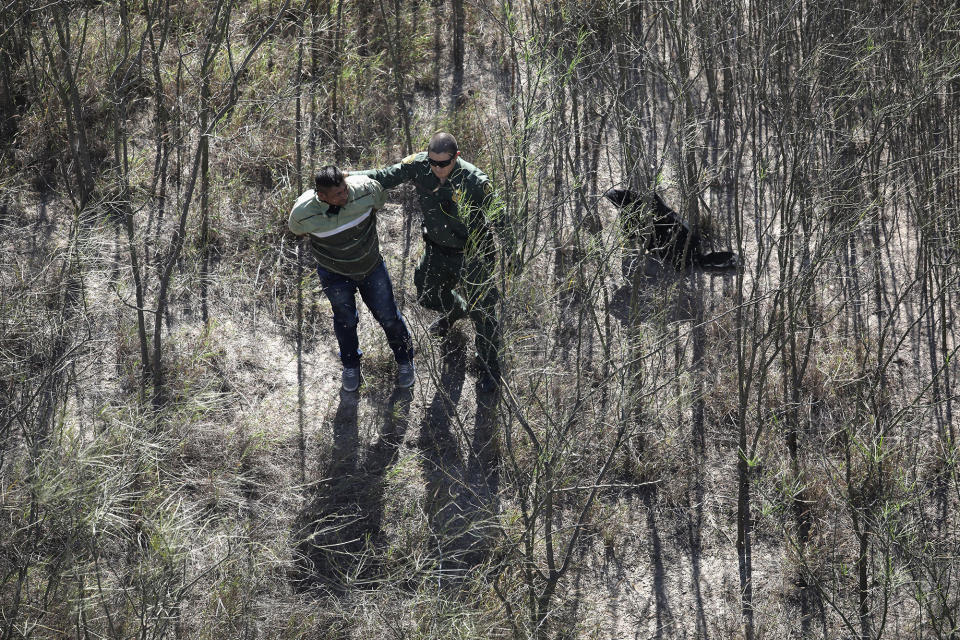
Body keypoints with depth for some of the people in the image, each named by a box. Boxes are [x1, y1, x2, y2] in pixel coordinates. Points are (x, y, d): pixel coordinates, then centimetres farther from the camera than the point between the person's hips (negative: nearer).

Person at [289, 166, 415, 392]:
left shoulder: (365, 189, -33)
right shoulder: (303, 214, -33)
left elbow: (380, 200, -7)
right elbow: (296, 229, -6)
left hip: (371, 266, 1)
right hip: (335, 273, -1)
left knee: (388, 316, 14)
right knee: (345, 319, 18)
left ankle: (404, 360, 43)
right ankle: (350, 365, 48)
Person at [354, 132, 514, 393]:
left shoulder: (475, 182, -31)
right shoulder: (418, 166, -21)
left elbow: (497, 215, -18)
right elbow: (384, 177, -11)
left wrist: (509, 247, -7)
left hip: (472, 254, -5)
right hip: (437, 249, 5)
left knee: (482, 311, 4)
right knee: (427, 296, 26)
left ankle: (490, 368, 27)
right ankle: (455, 311, 62)